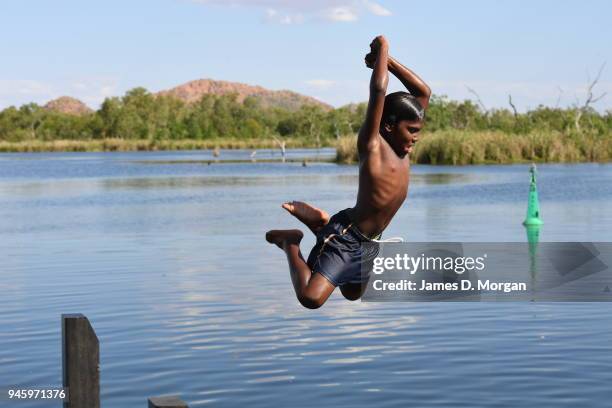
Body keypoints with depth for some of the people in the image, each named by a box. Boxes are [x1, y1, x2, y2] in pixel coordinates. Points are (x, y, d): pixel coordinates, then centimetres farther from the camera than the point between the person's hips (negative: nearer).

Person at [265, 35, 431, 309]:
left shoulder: (402, 148, 7)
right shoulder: (371, 143, -14)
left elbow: (423, 92, 11)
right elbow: (378, 89, -26)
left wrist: (387, 60, 5)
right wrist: (382, 48, -14)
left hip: (369, 242, 9)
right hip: (346, 235, -9)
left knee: (353, 294, 30)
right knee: (310, 298, -23)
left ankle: (321, 224, 33)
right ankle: (291, 242, 4)